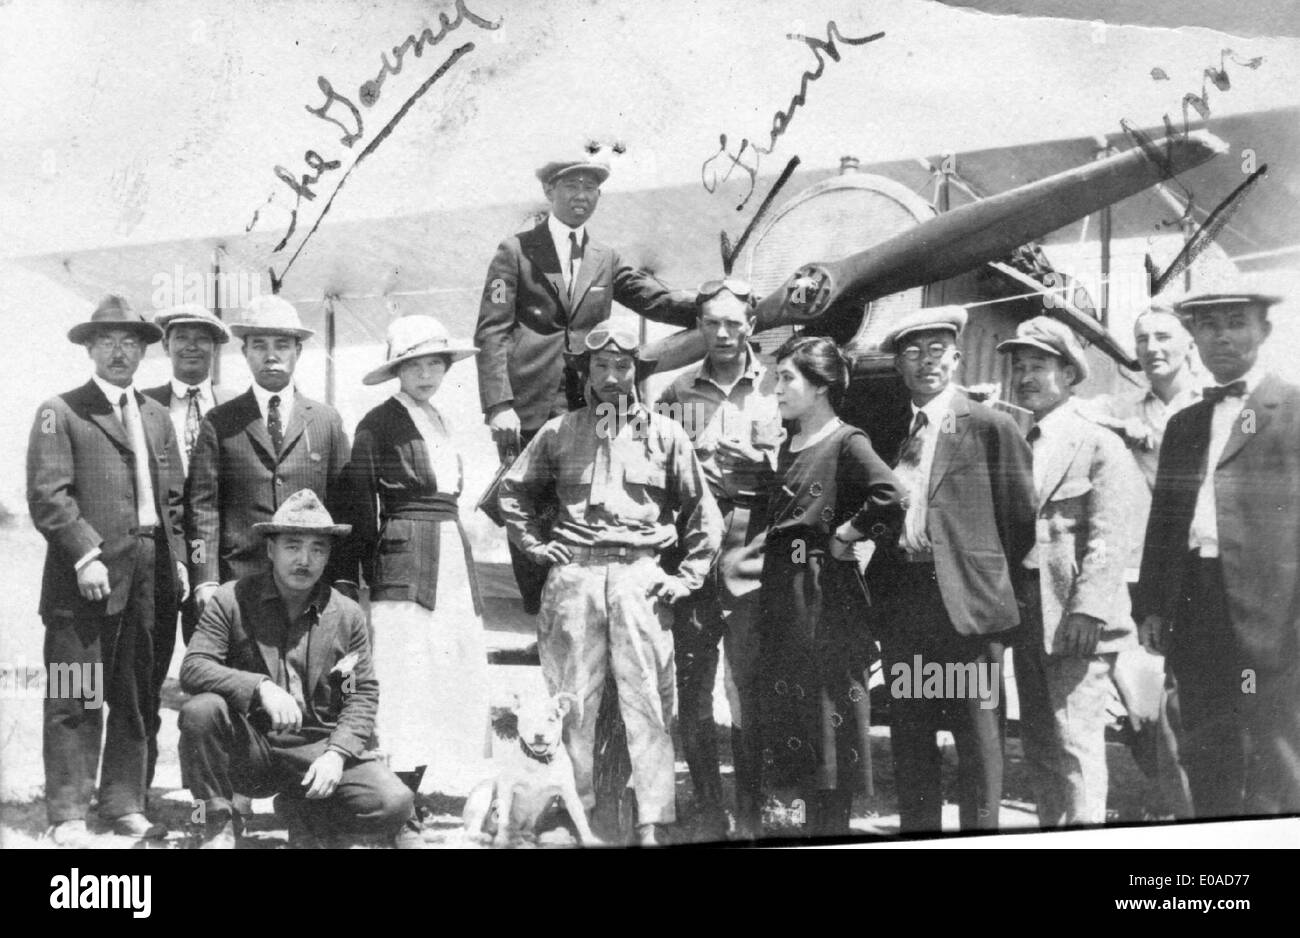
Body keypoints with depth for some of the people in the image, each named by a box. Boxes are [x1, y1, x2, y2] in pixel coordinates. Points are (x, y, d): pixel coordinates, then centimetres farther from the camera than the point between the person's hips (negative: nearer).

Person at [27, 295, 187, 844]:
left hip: (150, 576, 6)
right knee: (76, 701, -3)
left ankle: (125, 807, 17)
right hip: (87, 576, -5)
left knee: (137, 699, 9)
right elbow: (47, 495, -8)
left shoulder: (156, 417, 19)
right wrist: (85, 555, -16)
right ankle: (68, 815, 3)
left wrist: (177, 557, 9)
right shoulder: (61, 412, 1)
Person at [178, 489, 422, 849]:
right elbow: (192, 668, -11)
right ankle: (218, 827, -10)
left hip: (318, 748, 1)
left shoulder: (348, 615, 5)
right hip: (248, 749, -1)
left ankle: (312, 810, 11)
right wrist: (260, 687, -28)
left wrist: (337, 753, -13)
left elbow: (364, 695, 4)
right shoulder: (231, 600, -1)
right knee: (200, 710, -32)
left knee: (394, 804, -22)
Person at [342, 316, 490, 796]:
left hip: (454, 556, 7)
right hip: (405, 563, -7)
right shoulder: (378, 424, -2)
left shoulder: (439, 421, 19)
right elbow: (360, 505, -2)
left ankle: (451, 784, 7)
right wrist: (372, 569, -2)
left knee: (463, 679, 3)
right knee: (408, 679, -11)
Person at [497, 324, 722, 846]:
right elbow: (513, 489, 22)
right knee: (571, 701, 3)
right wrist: (534, 544, 11)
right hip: (573, 574, 1)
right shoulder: (560, 432, 12)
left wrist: (689, 577, 4)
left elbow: (701, 509, 11)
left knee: (648, 702, -5)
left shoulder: (664, 433, 9)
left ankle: (652, 823, -2)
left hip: (640, 576, -1)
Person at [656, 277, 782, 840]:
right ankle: (708, 813, 16)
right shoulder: (678, 392, 11)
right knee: (692, 691, 6)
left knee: (749, 691, -2)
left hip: (750, 560, -2)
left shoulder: (775, 388, 5)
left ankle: (751, 815, 8)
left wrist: (754, 459, -14)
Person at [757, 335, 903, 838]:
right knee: (791, 715, 11)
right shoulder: (789, 447, 15)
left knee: (827, 711, -2)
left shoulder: (846, 442, -10)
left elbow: (889, 498, -26)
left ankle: (831, 825, 6)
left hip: (826, 593, -8)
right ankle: (813, 821, 20)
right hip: (783, 593, 8)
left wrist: (844, 536, -15)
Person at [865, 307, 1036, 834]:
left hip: (966, 604, -5)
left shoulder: (990, 427, -2)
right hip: (900, 603, 5)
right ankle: (916, 829, 22)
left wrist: (994, 587, 1)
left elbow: (1021, 519, -1)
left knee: (979, 740, 0)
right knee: (908, 740, 12)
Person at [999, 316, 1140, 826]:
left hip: (1076, 618, -6)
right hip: (1024, 613, 6)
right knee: (1038, 745, 11)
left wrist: (1086, 610, -21)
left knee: (1075, 741, -10)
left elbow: (1108, 539, -11)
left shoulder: (1100, 445, -3)